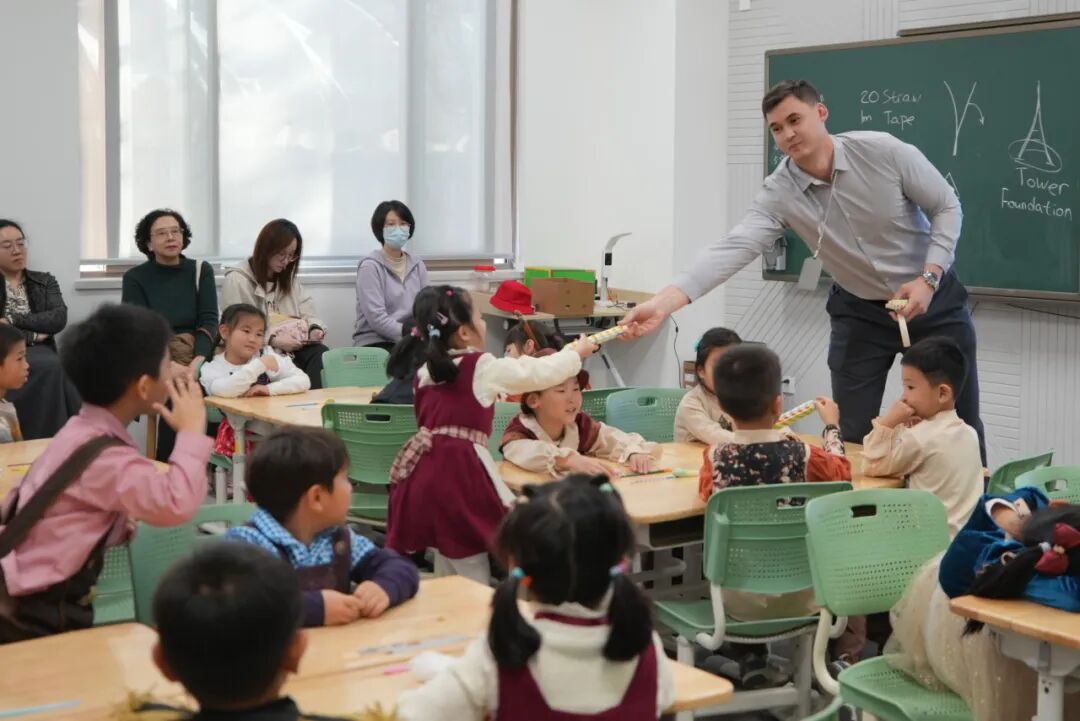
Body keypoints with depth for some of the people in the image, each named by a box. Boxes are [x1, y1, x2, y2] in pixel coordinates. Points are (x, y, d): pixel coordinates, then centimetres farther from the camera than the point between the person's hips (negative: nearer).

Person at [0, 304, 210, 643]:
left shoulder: (84, 432, 7)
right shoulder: (102, 456, -25)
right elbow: (177, 504, -40)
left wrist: (117, 526, -1)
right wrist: (192, 431, -25)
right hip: (33, 618, -10)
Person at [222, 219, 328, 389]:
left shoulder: (290, 279, 24)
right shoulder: (236, 281, 1)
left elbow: (308, 313, 19)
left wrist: (315, 329, -5)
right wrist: (273, 340, -18)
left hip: (293, 350, 6)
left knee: (320, 353, -30)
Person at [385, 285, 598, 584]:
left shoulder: (427, 371, 15)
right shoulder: (481, 367, -4)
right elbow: (538, 373, 4)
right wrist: (576, 352, 24)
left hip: (425, 471, 7)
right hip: (459, 474, -7)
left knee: (447, 577, 20)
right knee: (473, 583, 0)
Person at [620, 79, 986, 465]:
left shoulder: (884, 151, -22)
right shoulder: (779, 193, -19)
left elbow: (947, 207, -11)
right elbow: (733, 248, -33)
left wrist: (928, 278, -24)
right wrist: (665, 301, -48)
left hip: (933, 297, -1)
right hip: (859, 311, 2)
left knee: (959, 427, 5)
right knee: (853, 435, 0)